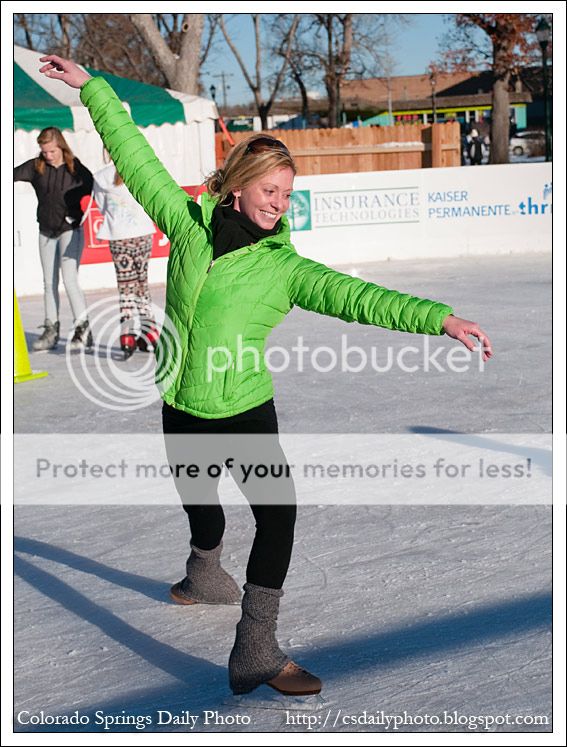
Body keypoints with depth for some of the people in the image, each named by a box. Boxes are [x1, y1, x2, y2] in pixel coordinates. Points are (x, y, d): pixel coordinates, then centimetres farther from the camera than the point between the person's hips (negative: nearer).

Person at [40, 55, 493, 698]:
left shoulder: (284, 266, -6)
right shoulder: (189, 224, -3)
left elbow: (353, 296, -16)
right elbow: (135, 158, 1)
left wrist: (438, 318, -28)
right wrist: (90, 87, 4)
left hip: (247, 409, -1)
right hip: (183, 409, 1)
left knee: (278, 514, -13)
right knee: (200, 507, 19)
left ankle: (255, 652, -6)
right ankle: (205, 576, 52)